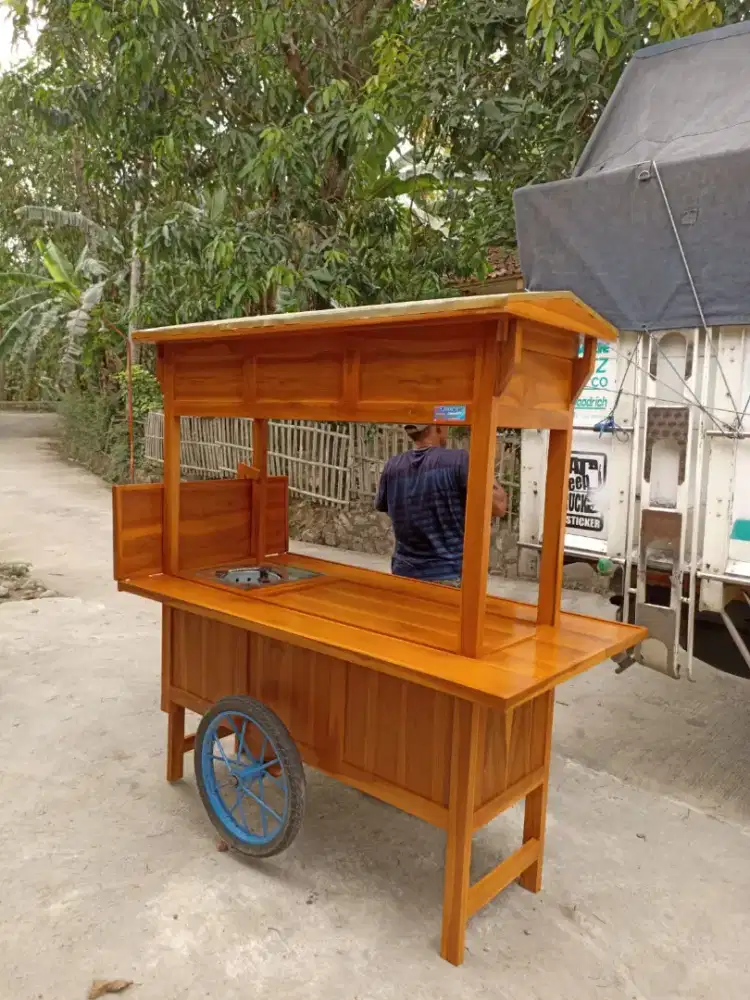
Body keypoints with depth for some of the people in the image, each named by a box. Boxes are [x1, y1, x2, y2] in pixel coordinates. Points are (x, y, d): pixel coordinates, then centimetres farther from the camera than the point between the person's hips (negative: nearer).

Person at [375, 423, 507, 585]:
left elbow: (381, 506, 15)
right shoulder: (458, 460, -15)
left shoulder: (392, 466, -2)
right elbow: (498, 507, -13)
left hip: (404, 573, 4)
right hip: (448, 577, -4)